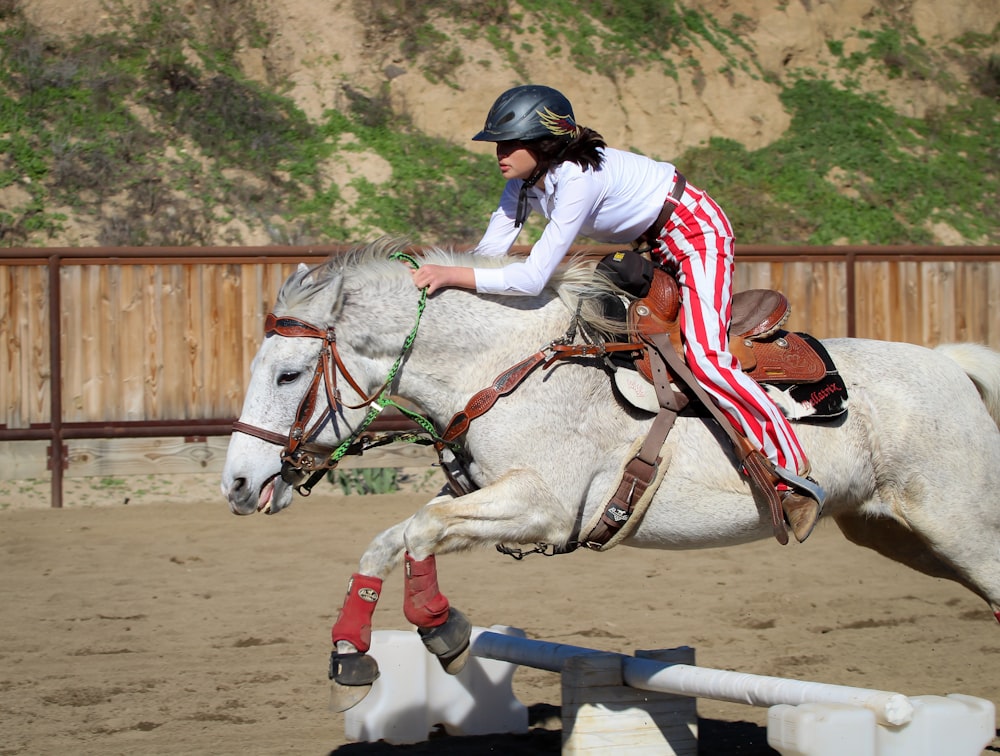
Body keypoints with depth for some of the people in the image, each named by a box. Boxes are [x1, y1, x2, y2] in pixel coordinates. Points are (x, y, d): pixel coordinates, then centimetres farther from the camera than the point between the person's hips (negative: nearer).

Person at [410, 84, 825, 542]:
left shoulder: (578, 179, -35)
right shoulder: (524, 181, -9)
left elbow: (531, 279, -39)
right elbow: (489, 251, -5)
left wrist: (452, 276, -40)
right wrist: (436, 273, -20)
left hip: (696, 232, -10)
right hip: (653, 242, 10)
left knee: (705, 359, -20)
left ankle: (794, 476, -13)